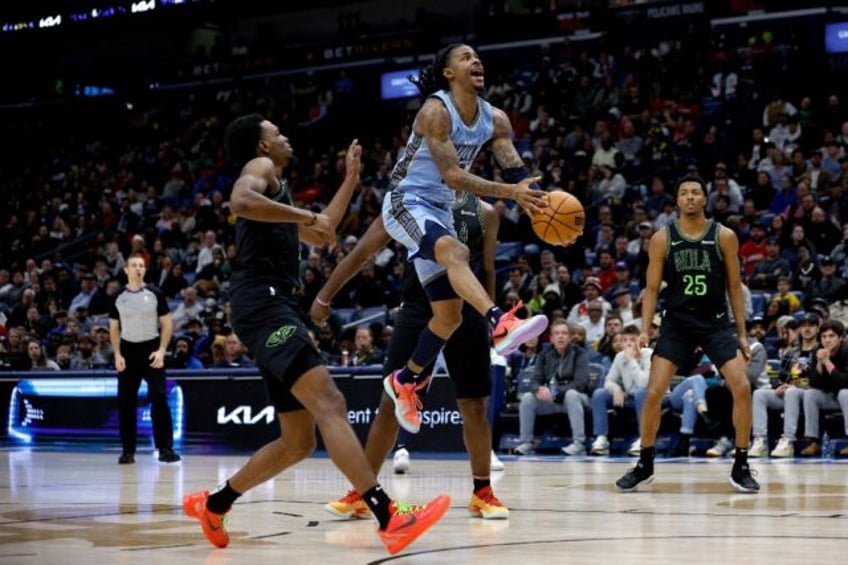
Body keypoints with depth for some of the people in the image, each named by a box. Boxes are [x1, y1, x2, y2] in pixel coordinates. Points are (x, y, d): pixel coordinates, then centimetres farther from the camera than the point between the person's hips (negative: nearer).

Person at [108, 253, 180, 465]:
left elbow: (167, 324, 2)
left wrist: (161, 350, -9)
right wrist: (117, 355, -1)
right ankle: (128, 450, 10)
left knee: (159, 398, -10)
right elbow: (114, 329, 11)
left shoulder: (155, 294, 1)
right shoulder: (118, 297, 6)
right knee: (126, 401, 2)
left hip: (152, 350, -2)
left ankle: (165, 448, -7)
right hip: (128, 351, 2)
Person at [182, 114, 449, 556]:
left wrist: (351, 179, 39)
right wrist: (306, 215, -17)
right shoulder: (261, 168, 3)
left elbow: (321, 235, 39)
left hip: (275, 308, 11)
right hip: (263, 305, -11)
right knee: (329, 405, -24)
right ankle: (390, 518, -37)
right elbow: (239, 200, -21)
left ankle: (212, 504, 23)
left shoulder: (273, 187, 32)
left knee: (298, 441, 13)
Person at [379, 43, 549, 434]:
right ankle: (501, 325, -59)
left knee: (450, 315, 7)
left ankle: (405, 381, 27)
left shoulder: (495, 119, 3)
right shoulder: (436, 110, -18)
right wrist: (509, 192, -36)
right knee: (456, 252, -39)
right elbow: (452, 175, -27)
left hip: (440, 211, 8)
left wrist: (544, 205, -22)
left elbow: (517, 174, -1)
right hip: (406, 204, -8)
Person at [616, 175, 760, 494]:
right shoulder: (662, 239, -2)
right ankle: (644, 466, 10)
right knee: (654, 393, -8)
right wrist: (645, 329, -9)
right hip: (677, 323, 0)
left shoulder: (724, 237, -2)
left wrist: (742, 333, 2)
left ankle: (740, 467, 0)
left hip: (716, 323, 0)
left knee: (742, 388, -14)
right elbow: (652, 288, 2)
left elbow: (734, 286, 4)